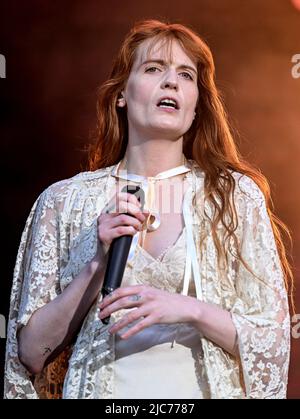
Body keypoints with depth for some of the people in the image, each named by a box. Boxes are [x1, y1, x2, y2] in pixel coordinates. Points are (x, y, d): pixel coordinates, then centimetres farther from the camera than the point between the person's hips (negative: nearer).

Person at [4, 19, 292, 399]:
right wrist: (99, 265, -15)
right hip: (98, 388, 0)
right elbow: (31, 352, -3)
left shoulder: (237, 194, -4)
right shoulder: (63, 200, -3)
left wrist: (189, 309, -20)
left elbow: (274, 343, -4)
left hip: (205, 387, 0)